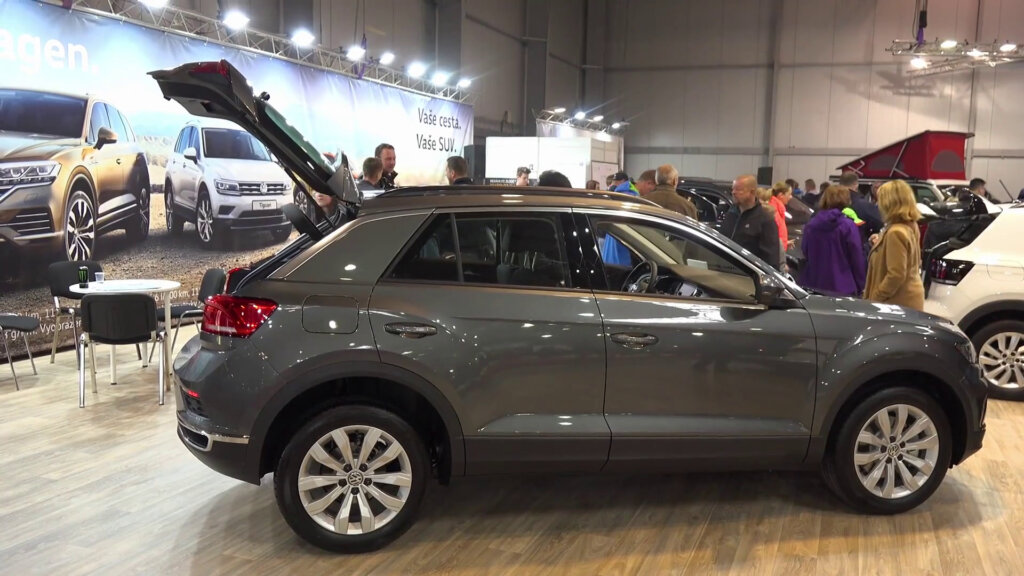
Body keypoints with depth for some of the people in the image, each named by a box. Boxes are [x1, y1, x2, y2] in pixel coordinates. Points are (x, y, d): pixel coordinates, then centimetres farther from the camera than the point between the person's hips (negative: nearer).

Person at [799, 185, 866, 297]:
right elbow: (857, 259, -6)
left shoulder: (810, 225, 2)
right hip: (842, 288, -4)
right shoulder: (848, 226, -9)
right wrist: (859, 288, 2)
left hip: (812, 287, 4)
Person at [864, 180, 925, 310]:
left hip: (900, 302, -10)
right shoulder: (911, 227, 8)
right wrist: (881, 243, 17)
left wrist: (875, 298, -16)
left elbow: (896, 275, -23)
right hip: (910, 297, 10)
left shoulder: (896, 232, -21)